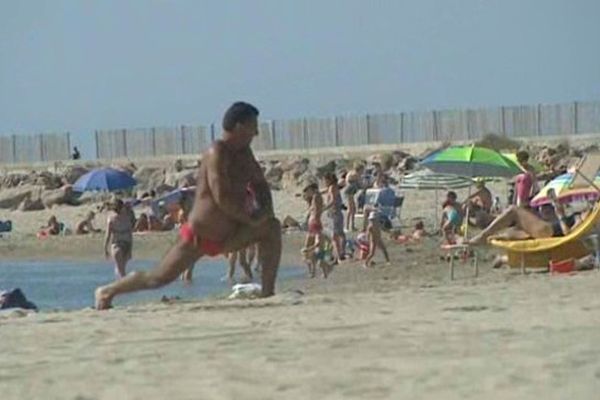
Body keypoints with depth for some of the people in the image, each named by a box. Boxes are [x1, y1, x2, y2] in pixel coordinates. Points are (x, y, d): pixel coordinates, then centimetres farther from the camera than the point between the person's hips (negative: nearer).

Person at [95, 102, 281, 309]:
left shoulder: (243, 152, 5)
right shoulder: (217, 153, -22)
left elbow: (260, 184, 16)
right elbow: (221, 198, -30)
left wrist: (264, 210, -3)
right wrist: (250, 218, -19)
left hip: (226, 237, 7)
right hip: (198, 236, -7)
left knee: (272, 226, -9)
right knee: (157, 278, -4)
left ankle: (268, 293, -8)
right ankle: (107, 291, 18)